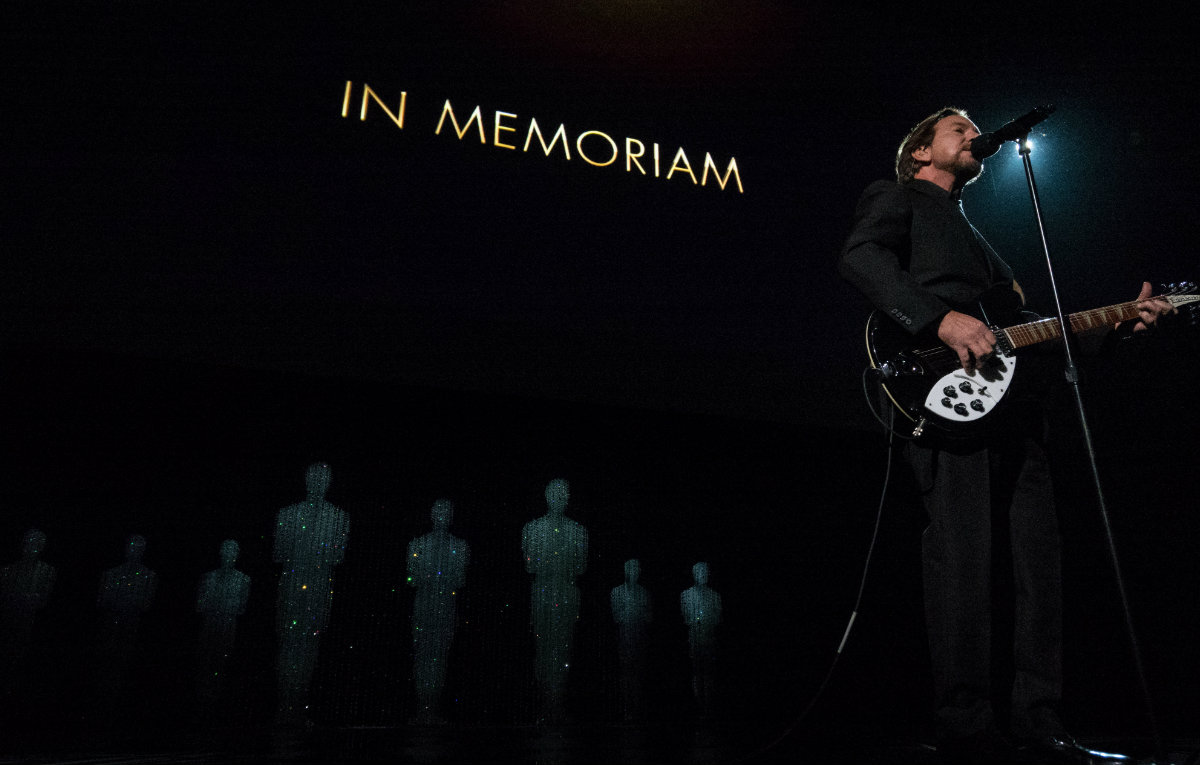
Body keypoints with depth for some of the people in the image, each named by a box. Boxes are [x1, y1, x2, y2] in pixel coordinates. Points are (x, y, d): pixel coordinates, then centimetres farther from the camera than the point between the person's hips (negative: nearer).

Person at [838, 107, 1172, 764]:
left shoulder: (976, 237, 37)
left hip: (1008, 399, 8)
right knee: (962, 553, -13)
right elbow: (858, 256, -10)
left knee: (1038, 556, 4)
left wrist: (1121, 319, 21)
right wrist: (942, 319, -21)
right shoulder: (895, 197, 13)